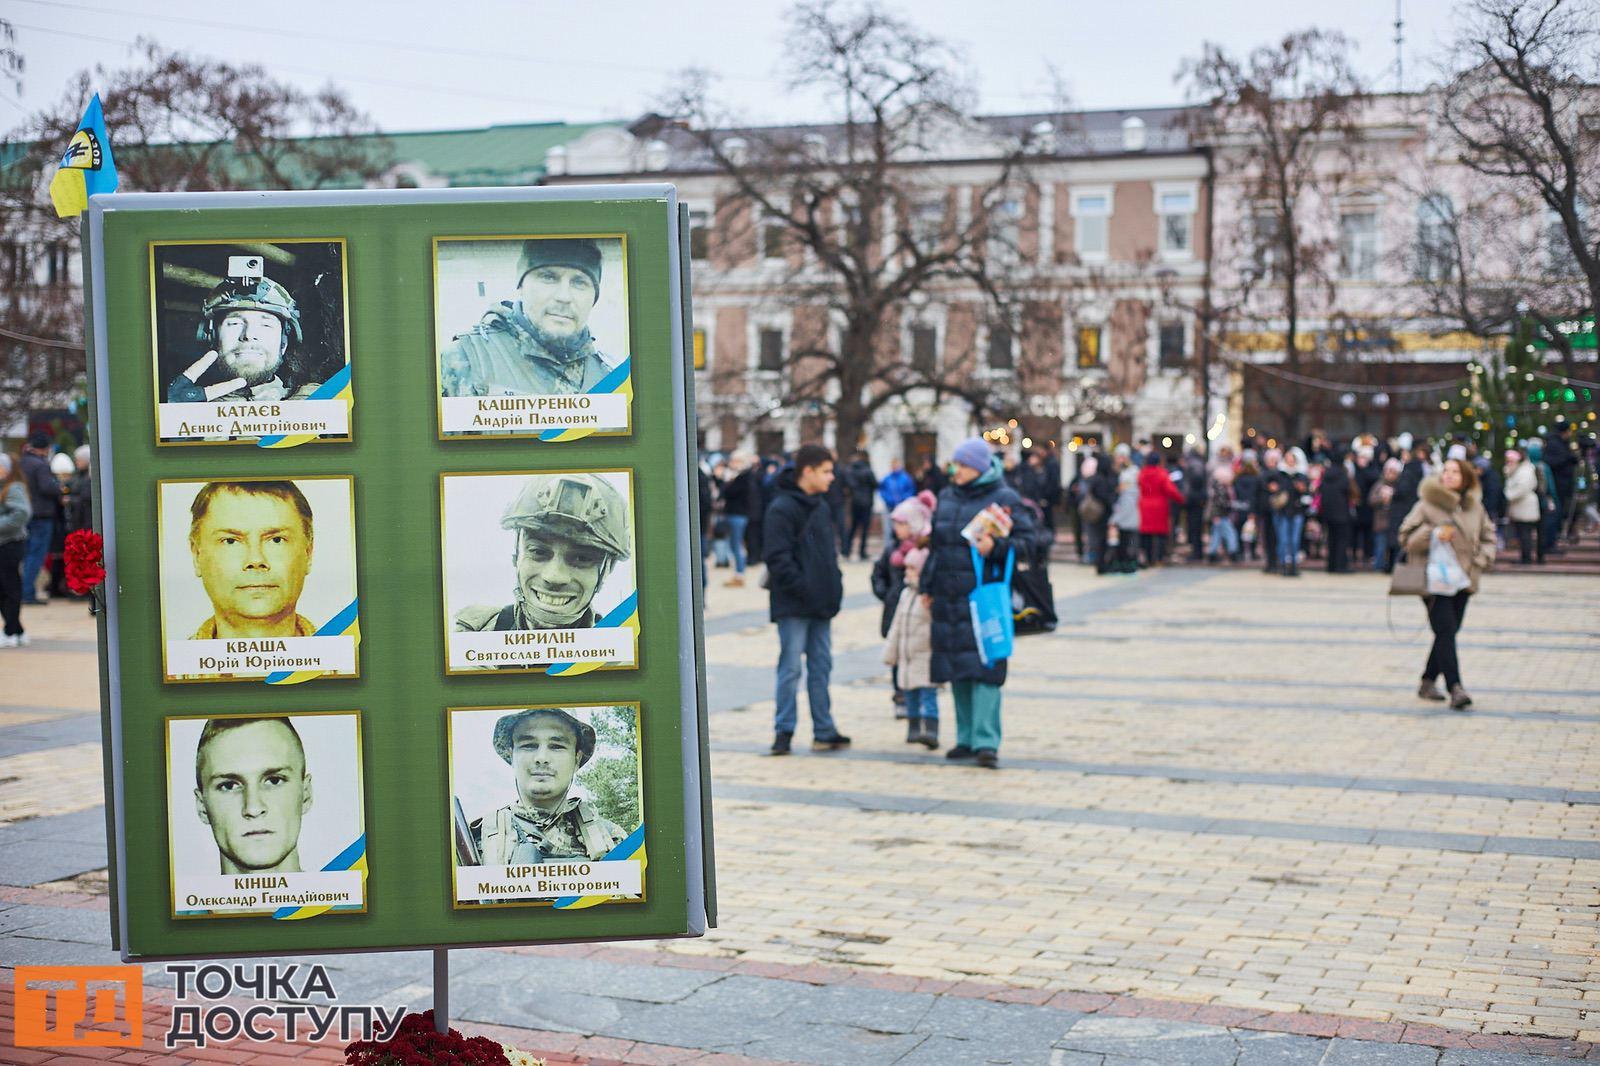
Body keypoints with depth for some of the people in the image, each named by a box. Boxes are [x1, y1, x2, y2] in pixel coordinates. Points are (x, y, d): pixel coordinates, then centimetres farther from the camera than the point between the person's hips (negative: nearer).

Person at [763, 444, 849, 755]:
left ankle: (824, 731, 16)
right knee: (790, 668, -4)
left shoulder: (822, 507, 15)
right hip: (793, 605, -8)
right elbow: (777, 557, -17)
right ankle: (783, 732, 4)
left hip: (821, 603, 8)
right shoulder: (782, 508, -12)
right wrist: (801, 587, -20)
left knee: (821, 667, 10)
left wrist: (834, 585, 11)